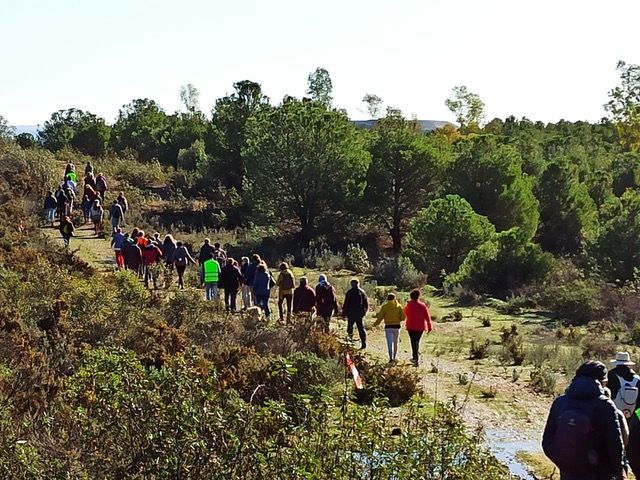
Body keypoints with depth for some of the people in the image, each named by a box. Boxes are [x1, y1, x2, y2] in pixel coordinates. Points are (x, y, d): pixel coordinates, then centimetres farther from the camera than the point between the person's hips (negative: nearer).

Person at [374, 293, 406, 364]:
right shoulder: (399, 306, -1)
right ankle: (394, 358, 24)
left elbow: (380, 317, -4)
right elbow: (403, 317, -2)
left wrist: (375, 324, 11)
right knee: (395, 343, 16)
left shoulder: (385, 307, -6)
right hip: (397, 326, 2)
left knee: (390, 343, -4)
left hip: (388, 327, -2)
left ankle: (391, 358, -19)